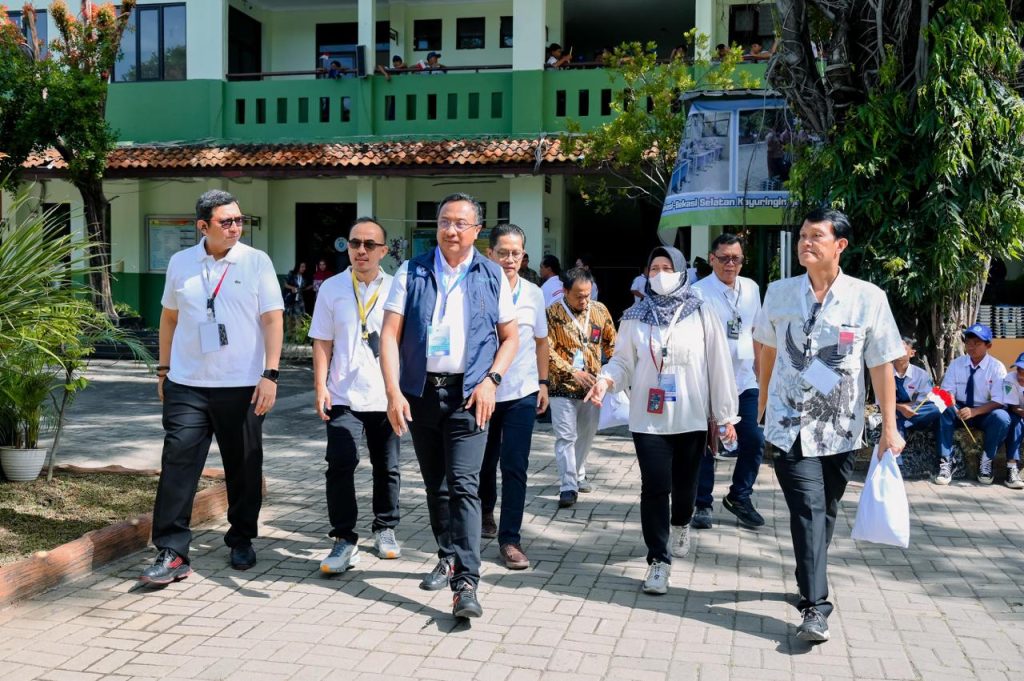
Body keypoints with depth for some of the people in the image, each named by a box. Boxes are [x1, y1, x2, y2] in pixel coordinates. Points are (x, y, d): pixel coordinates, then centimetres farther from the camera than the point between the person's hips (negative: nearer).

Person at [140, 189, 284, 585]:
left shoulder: (257, 262, -3)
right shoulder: (180, 263, 6)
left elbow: (273, 319, -5)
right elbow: (169, 317, 16)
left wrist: (270, 374, -12)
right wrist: (164, 369, 14)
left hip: (242, 386, -1)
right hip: (186, 385, 2)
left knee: (244, 467, 10)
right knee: (177, 466, -3)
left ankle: (242, 540, 28)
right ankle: (172, 552, 4)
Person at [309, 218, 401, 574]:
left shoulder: (396, 289, 2)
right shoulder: (332, 288, 3)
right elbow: (322, 342, 4)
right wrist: (320, 386, -3)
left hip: (386, 396, 1)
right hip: (343, 396, -1)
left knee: (387, 468, 13)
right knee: (340, 465, -11)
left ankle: (385, 529, 31)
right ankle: (344, 539, 0)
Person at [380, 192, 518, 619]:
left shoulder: (493, 277, 4)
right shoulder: (411, 273, 4)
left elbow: (510, 337, 9)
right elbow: (389, 335, -1)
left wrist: (491, 380, -7)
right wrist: (393, 391, -12)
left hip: (468, 394, -2)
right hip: (421, 391, 3)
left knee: (463, 485, -11)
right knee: (435, 485, 14)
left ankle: (466, 584, -12)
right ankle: (448, 560, 32)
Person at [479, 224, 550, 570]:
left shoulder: (533, 294, 1)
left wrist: (543, 382, 12)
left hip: (522, 392, 1)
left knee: (515, 467, -3)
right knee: (483, 462, 16)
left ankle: (509, 539, 3)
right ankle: (485, 512, 43)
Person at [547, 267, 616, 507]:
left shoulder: (599, 310, 2)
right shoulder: (552, 314, -10)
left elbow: (611, 342, 14)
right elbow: (546, 351, -15)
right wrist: (573, 372, -21)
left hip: (592, 386, 4)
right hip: (563, 387, -4)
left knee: (586, 434, 15)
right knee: (566, 437, -5)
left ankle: (578, 475, 32)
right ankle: (568, 486, -2)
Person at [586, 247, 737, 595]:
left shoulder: (701, 314, -1)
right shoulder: (635, 316, 3)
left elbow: (718, 365, 1)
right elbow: (623, 360, 4)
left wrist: (726, 415, 1)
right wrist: (605, 380, -18)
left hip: (692, 418, 0)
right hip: (649, 418, 0)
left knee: (685, 484, 12)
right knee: (655, 487, -4)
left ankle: (680, 526, 46)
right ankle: (658, 559, 8)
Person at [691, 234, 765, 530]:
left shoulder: (751, 288, 9)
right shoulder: (700, 292, -10)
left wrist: (760, 369, 20)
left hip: (744, 381, 5)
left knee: (754, 441, 5)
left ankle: (739, 496, 26)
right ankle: (702, 505, 19)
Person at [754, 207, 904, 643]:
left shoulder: (868, 298, -6)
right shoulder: (779, 293, 0)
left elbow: (882, 365, -4)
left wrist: (890, 427, -7)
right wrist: (764, 398, 19)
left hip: (842, 428, 1)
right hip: (791, 424, 0)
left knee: (825, 511, 13)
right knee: (808, 508, -10)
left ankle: (809, 583, 34)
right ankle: (816, 606, -8)